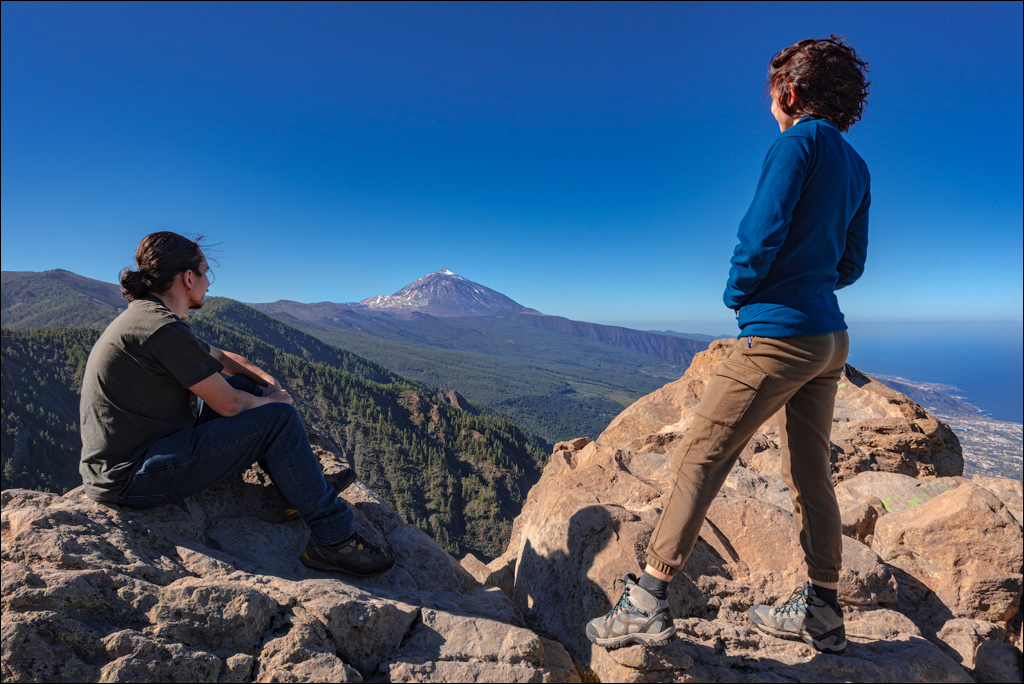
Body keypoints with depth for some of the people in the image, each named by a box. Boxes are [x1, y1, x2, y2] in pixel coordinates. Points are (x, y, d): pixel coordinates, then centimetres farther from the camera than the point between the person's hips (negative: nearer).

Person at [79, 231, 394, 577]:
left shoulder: (145, 315, 10)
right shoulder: (162, 327, -22)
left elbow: (220, 357, 22)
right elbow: (229, 405, -18)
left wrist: (266, 379, 7)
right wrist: (274, 402, 1)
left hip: (116, 467, 10)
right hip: (133, 479, -10)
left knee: (243, 384, 14)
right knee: (279, 419, -15)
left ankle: (307, 487, 18)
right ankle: (332, 539, -6)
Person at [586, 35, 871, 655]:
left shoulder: (797, 143, -6)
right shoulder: (857, 167, 18)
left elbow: (762, 236, -17)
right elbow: (851, 266, 21)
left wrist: (737, 293, -1)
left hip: (779, 333, -9)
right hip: (831, 337, 9)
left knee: (699, 458, -7)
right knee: (811, 473, 14)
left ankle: (649, 602, -2)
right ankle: (823, 611, 25)